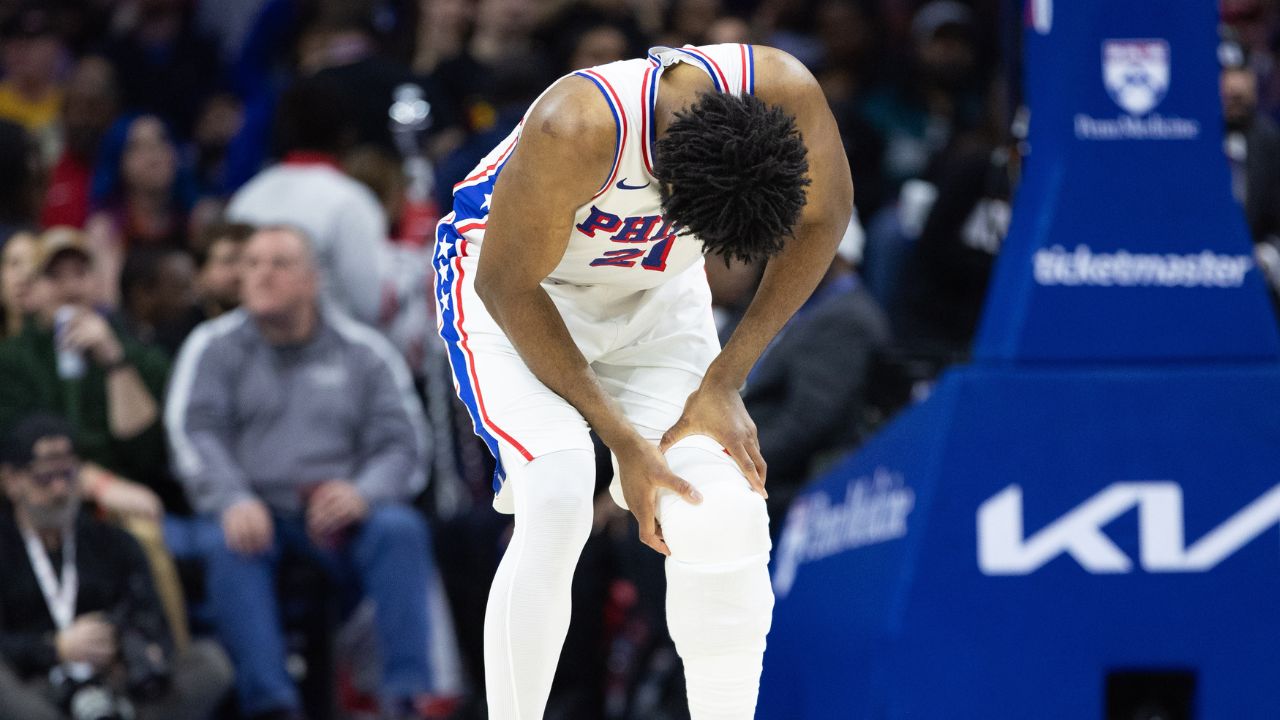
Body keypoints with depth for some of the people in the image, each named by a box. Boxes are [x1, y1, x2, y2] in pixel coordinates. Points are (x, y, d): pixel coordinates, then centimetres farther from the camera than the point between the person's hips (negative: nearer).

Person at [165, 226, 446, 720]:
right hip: (254, 512, -1)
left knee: (400, 528, -29)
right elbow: (193, 433, -4)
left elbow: (402, 443, 4)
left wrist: (363, 494, -19)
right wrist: (234, 501, -24)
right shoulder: (213, 347, 11)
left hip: (339, 515, 1)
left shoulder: (362, 352, 13)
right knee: (230, 544, -34)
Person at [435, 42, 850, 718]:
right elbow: (507, 287, -24)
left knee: (724, 508, -13)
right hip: (516, 289, -4)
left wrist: (723, 382, -10)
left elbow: (823, 218, -7)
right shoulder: (576, 130, -39)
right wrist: (623, 440, -22)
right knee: (558, 498, -26)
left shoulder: (786, 96, -28)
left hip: (656, 289, 4)